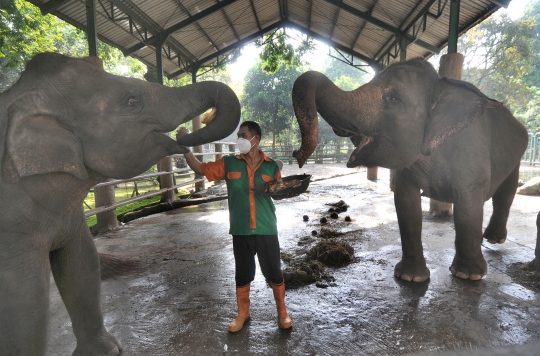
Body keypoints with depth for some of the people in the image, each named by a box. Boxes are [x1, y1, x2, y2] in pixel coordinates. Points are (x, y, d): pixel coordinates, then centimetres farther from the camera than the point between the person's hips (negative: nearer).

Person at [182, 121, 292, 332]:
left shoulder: (271, 166, 0)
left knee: (274, 273, 9)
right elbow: (201, 169, 6)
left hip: (266, 230, -1)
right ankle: (242, 314, 35)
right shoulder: (229, 163, 2)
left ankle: (282, 312, 32)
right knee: (242, 275, 15)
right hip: (240, 231, 1)